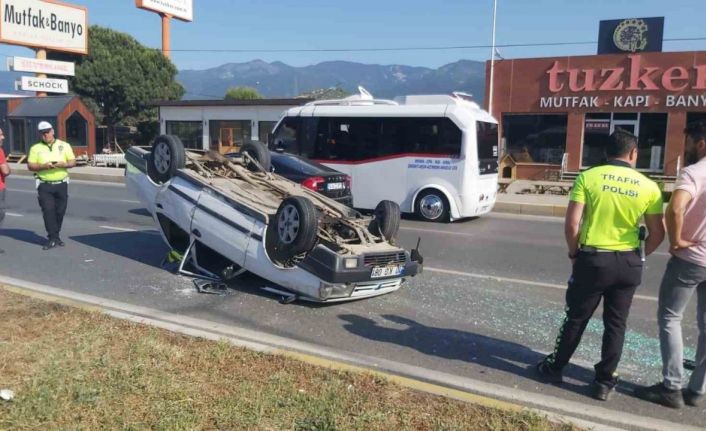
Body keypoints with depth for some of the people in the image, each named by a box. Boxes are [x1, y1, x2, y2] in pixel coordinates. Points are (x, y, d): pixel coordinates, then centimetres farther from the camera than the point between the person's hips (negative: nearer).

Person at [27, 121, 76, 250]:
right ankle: (52, 238, -5)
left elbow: (73, 162, 5)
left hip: (61, 184, 1)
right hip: (45, 185, -1)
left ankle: (55, 236, 19)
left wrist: (63, 164, -15)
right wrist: (44, 166, -17)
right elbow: (30, 166, 1)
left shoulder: (64, 145, 7)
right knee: (48, 211, -9)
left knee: (60, 211, 4)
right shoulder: (35, 148, 6)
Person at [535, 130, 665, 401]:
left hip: (593, 259, -1)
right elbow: (657, 234, 0)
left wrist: (574, 253, 4)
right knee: (616, 323, 13)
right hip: (628, 263, 2)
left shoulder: (588, 177, -7)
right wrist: (639, 255, 17)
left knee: (577, 318, 13)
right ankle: (604, 382, 21)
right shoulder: (648, 187, -2)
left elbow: (571, 224, -12)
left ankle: (555, 368, 27)